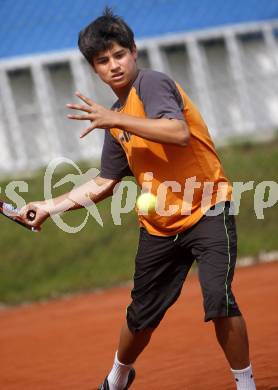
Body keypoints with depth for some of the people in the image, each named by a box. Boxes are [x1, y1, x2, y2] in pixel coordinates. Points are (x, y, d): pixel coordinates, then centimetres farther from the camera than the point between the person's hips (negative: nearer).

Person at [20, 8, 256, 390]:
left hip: (207, 212, -7)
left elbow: (179, 133, -30)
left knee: (219, 300, -23)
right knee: (141, 318, 15)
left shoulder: (152, 83, -12)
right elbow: (105, 184, 18)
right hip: (159, 226, 7)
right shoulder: (116, 118, 11)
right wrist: (50, 206, 13)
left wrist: (115, 119, -28)